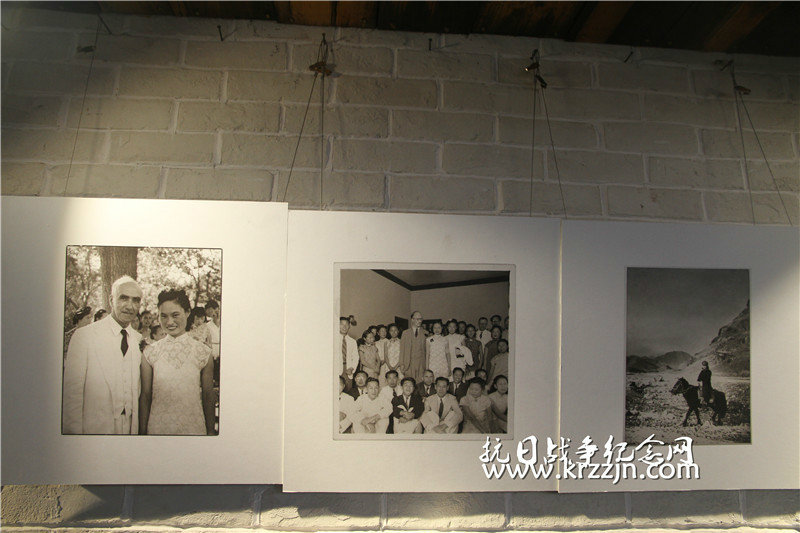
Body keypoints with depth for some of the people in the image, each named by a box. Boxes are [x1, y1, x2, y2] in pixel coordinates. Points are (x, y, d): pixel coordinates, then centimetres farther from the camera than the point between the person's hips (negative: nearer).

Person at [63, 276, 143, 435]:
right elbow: (72, 392, -11)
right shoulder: (84, 335, -10)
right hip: (94, 429, -4)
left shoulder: (139, 340, 5)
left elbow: (137, 390, 8)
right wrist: (73, 432, -12)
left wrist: (137, 429, 3)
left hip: (130, 428, 4)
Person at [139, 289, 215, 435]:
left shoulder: (203, 352, -6)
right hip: (158, 427, 1)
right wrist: (142, 431, 1)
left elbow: (208, 396, 0)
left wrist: (210, 431, 2)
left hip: (193, 428, 0)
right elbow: (145, 396, 1)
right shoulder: (150, 353, -3)